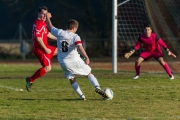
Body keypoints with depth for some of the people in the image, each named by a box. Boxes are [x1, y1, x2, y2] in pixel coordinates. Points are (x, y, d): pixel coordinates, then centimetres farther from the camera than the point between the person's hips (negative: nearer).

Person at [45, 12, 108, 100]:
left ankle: (81, 96, 9)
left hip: (63, 62, 3)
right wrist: (86, 57, -40)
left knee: (72, 79, 16)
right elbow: (79, 47, -30)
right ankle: (97, 88, -12)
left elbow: (50, 27, 14)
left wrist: (47, 17, 30)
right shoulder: (75, 37, -13)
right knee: (89, 73, 8)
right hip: (74, 60, -3)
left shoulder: (59, 33, -3)